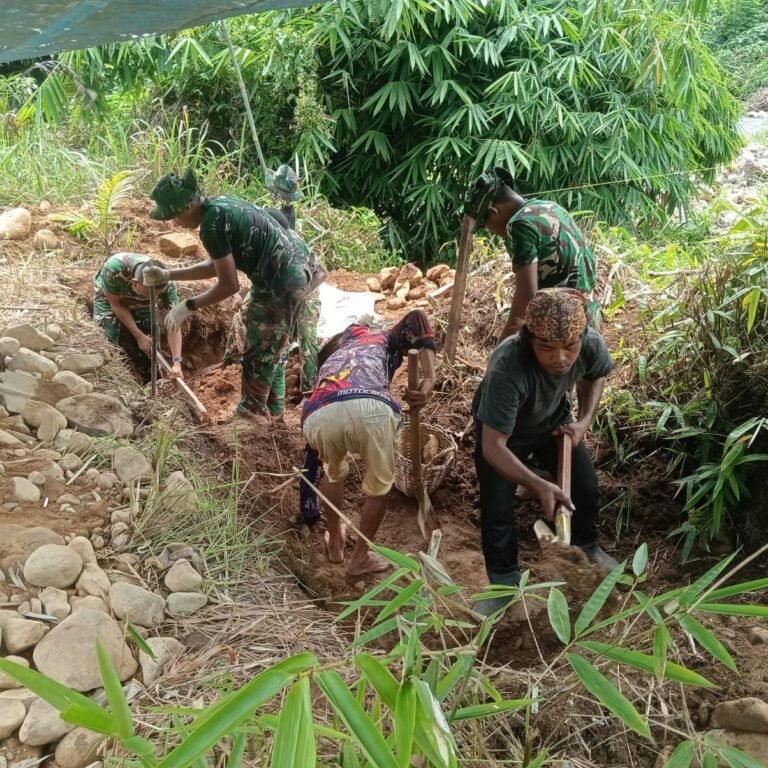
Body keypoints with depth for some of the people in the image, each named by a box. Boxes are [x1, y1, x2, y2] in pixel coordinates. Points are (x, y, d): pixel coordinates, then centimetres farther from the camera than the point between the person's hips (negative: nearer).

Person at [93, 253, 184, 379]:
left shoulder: (166, 284, -37)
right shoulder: (114, 268, -44)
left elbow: (173, 326, -33)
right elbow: (116, 304, -26)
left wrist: (177, 362, -45)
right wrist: (139, 336, -29)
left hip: (141, 304, 2)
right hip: (109, 298, -1)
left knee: (150, 346, -10)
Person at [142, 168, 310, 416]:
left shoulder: (211, 224, -20)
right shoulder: (220, 206, 9)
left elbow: (229, 285, -17)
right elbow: (216, 266, 17)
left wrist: (188, 307, -7)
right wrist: (167, 275, 15)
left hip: (279, 286, -10)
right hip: (294, 274, 10)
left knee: (258, 360, 4)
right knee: (273, 354, 21)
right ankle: (272, 413, 34)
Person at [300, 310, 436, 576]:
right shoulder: (383, 339, 41)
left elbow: (311, 460, 47)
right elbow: (416, 317, 16)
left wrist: (309, 513, 58)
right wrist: (429, 380, 12)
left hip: (320, 415, 3)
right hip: (372, 409, -3)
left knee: (333, 474, 37)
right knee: (379, 487, 27)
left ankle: (335, 544, 51)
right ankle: (360, 558, 41)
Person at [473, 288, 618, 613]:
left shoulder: (592, 344, -31)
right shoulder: (507, 368, -46)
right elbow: (493, 447, -43)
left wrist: (585, 420, -16)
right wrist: (539, 486, -55)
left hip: (554, 420, 4)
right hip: (502, 430, -4)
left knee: (586, 488, 11)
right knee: (497, 508, -6)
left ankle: (587, 544, 43)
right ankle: (504, 579, 20)